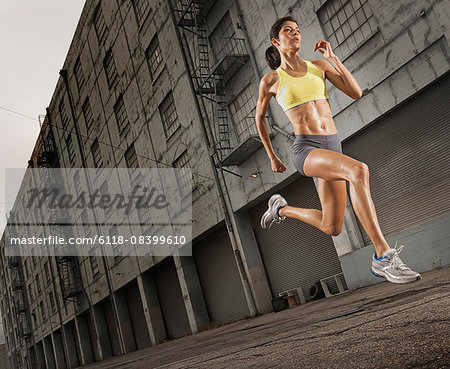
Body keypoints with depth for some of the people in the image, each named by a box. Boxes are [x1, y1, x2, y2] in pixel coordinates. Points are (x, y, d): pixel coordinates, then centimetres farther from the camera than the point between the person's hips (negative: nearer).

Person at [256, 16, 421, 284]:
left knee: (332, 228, 5)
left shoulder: (318, 65, 14)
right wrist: (272, 157, 21)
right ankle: (383, 256, -31)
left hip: (333, 146, 5)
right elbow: (260, 116, 20)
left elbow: (356, 93, 5)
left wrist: (333, 57, 2)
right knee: (359, 170, -34)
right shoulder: (271, 81, 5)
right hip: (306, 149, -5)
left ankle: (282, 208, 31)